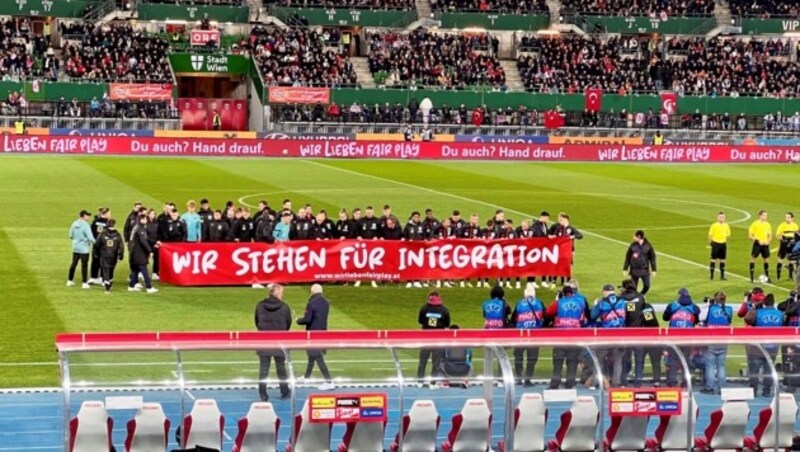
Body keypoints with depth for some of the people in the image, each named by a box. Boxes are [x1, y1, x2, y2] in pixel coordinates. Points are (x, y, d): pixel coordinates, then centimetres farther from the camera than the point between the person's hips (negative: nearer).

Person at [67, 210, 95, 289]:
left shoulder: (74, 224, 1)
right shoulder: (85, 225, -18)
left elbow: (71, 236, 9)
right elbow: (90, 237, -19)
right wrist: (94, 243, -1)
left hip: (75, 247, 6)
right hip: (84, 248, -6)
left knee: (74, 263, 17)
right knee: (84, 265, 1)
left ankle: (70, 281, 25)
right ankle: (84, 283, 4)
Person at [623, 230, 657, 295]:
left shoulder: (648, 246, -5)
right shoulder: (633, 245, -3)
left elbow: (652, 258, 1)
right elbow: (628, 258, 3)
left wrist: (653, 270, -2)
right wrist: (625, 269, 2)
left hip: (645, 270, 0)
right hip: (634, 270, 1)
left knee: (647, 286, -5)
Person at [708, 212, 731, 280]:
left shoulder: (726, 226, 2)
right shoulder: (714, 226, -10)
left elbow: (728, 235, 12)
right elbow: (710, 235, -7)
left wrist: (725, 240, 6)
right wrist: (711, 242, -6)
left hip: (723, 244, 4)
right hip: (715, 244, -4)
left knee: (722, 260, 9)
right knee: (713, 259, -1)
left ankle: (722, 275, 17)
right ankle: (712, 276, 4)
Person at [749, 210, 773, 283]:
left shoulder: (768, 225, 7)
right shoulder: (755, 224, -7)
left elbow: (770, 235, 15)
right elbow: (750, 236, -7)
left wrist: (768, 241, -5)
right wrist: (758, 240, -18)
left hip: (765, 244, 4)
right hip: (757, 244, -4)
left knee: (766, 260, 7)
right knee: (753, 259, -3)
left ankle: (767, 277, 15)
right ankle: (751, 277, 5)